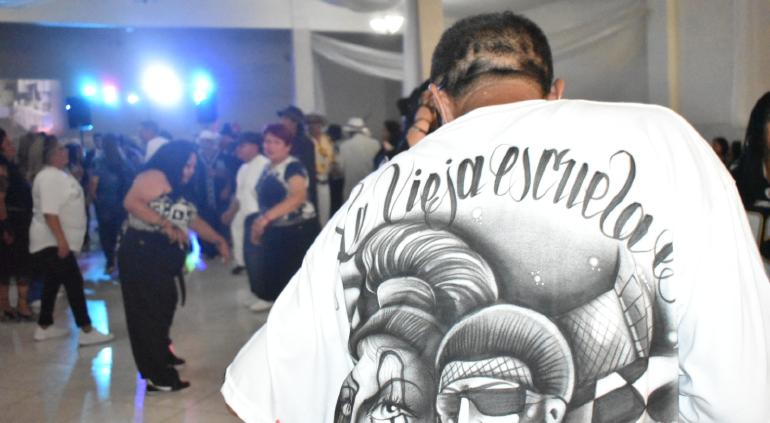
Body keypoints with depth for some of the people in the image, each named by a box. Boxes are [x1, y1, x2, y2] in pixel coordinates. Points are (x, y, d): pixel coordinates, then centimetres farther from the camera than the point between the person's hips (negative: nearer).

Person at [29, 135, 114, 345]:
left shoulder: (59, 174, 12)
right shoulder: (48, 178, -19)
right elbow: (49, 213, -26)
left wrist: (63, 240, 24)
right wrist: (62, 241, -28)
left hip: (54, 242, 10)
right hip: (52, 243, -10)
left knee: (53, 283, 16)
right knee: (74, 283, -9)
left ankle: (44, 327, 25)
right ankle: (87, 331, -6)